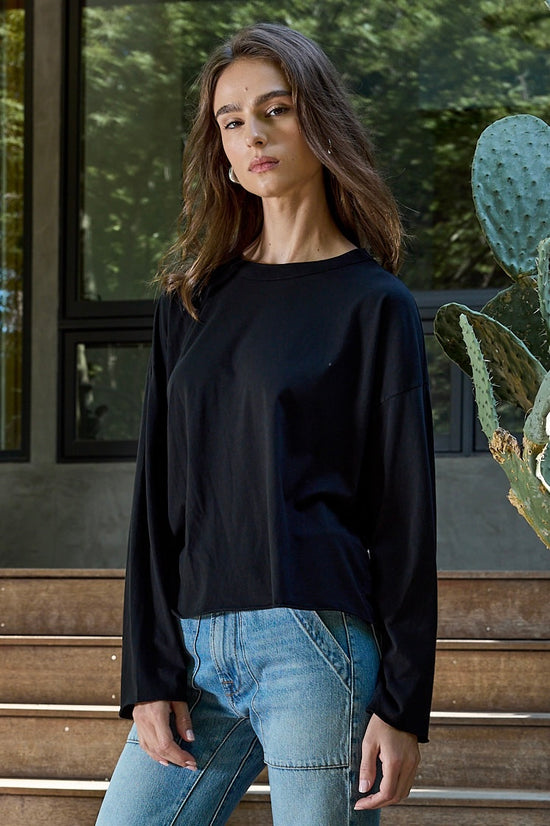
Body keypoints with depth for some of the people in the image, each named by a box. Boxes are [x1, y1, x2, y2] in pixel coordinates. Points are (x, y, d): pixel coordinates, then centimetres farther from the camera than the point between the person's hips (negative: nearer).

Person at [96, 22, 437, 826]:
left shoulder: (375, 305, 2)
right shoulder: (191, 299, 15)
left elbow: (406, 510, -1)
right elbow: (157, 494, 12)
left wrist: (404, 706, -6)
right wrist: (150, 675, 3)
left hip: (316, 641, -5)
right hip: (197, 650, 5)